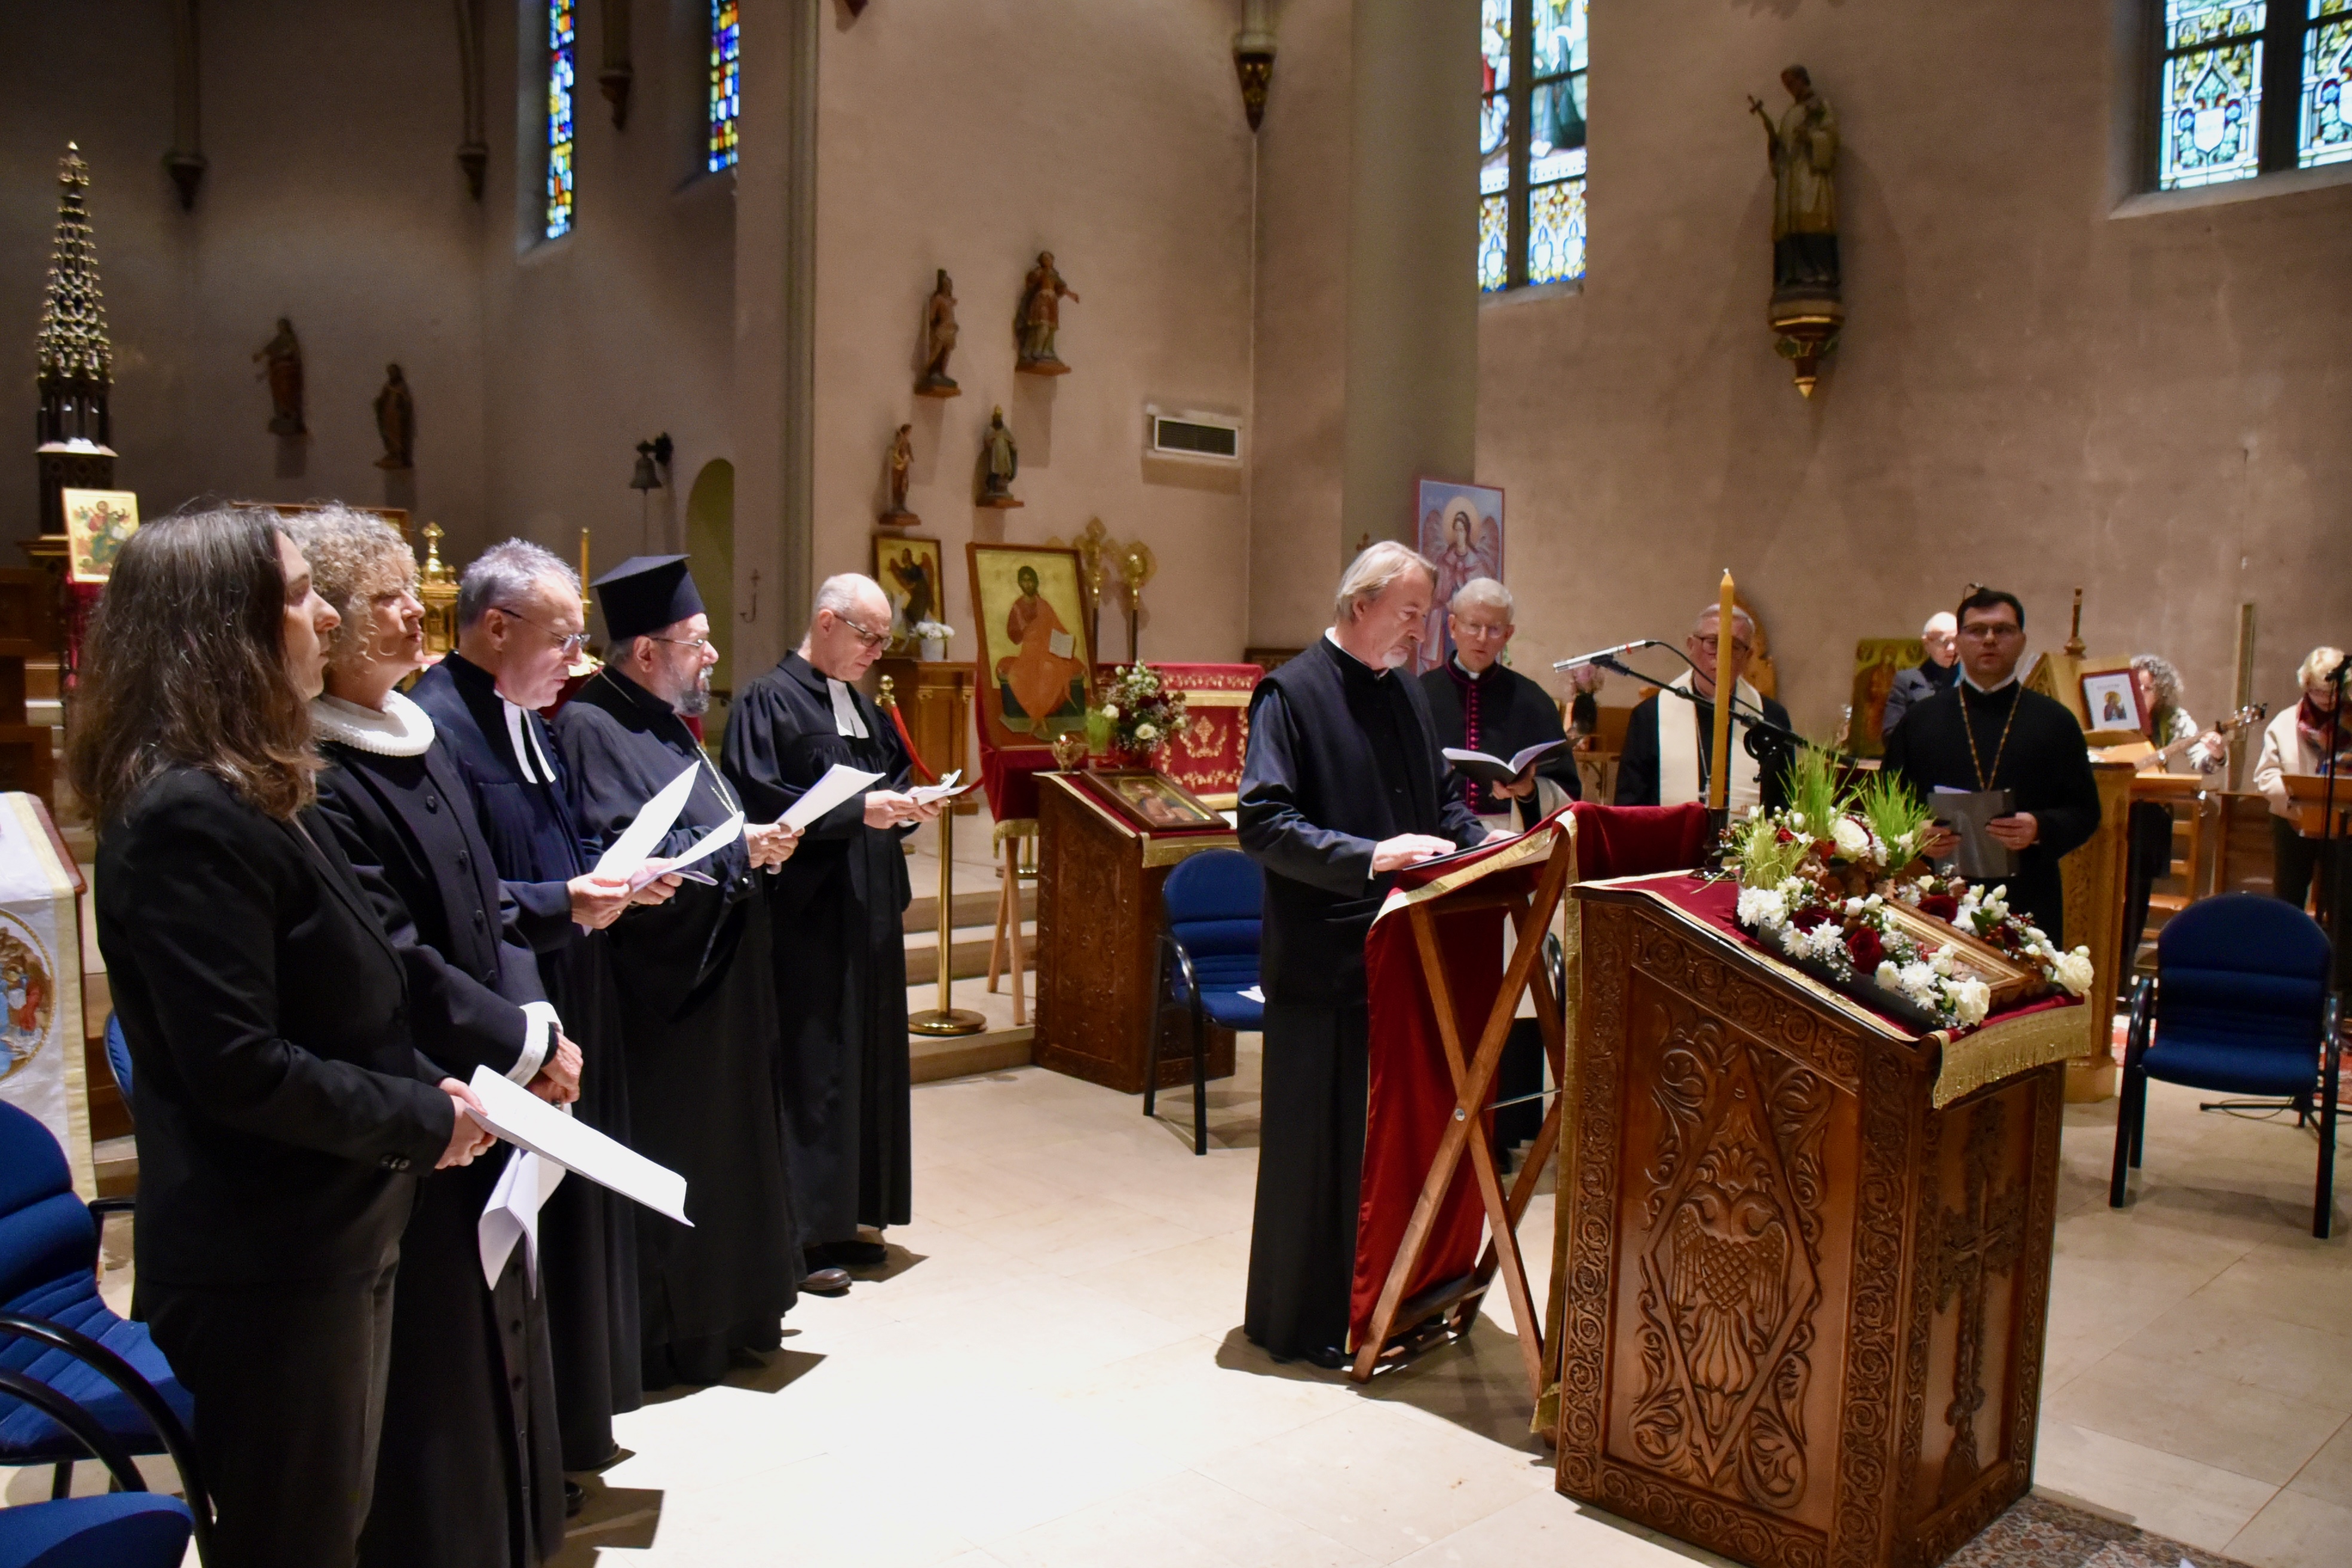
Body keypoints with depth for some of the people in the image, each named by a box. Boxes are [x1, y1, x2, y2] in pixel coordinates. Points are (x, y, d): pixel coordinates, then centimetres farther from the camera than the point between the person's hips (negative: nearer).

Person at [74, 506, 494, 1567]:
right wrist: (424, 1121, -15)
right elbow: (241, 1071, -26)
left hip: (327, 1235, 9)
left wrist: (430, 1085, 2)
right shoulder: (188, 816, -22)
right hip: (265, 1262, -9)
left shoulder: (248, 795, 9)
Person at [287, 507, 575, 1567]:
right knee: (431, 1352, 5)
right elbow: (391, 963, -22)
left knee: (491, 1326, 20)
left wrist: (534, 1020, -4)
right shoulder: (310, 775, -20)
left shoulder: (415, 741, 8)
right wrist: (524, 1045, -13)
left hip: (482, 1094, 9)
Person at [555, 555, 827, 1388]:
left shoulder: (662, 722, 14)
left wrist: (756, 840, 2)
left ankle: (730, 1307, 31)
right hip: (657, 986, -10)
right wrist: (737, 849, -20)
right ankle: (668, 1337, 15)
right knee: (671, 1154, 1)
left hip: (716, 975, 10)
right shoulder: (593, 728, -16)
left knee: (726, 1144, 17)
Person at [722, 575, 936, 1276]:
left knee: (867, 1064, 11)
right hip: (807, 919, -8)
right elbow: (757, 800, -18)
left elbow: (894, 777, 23)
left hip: (869, 916, 9)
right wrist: (857, 811, -23)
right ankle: (801, 1231, 7)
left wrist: (904, 807, 0)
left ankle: (844, 1218, 22)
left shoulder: (863, 705, 16)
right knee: (812, 1072, -4)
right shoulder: (768, 701, -9)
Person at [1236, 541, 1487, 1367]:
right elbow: (1264, 824, -18)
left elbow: (1442, 796, 22)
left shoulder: (1405, 691, 13)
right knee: (1317, 1140, 3)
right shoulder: (1290, 694, -10)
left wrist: (1483, 846, 2)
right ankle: (1301, 1320, 19)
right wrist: (1370, 857, -26)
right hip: (1324, 958, -7)